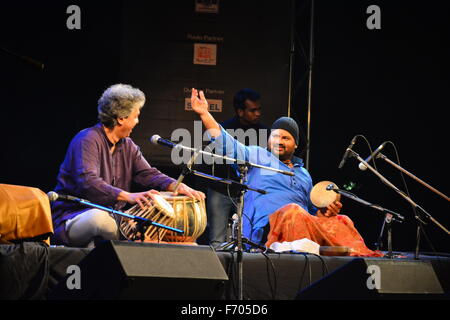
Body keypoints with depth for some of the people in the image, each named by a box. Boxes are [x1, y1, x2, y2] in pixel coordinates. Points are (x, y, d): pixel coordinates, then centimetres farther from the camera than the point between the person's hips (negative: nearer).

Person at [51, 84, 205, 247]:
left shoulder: (128, 146, 13)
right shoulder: (87, 140, -15)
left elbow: (148, 174, 7)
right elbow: (87, 182, -30)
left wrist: (177, 186, -15)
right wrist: (128, 196, -43)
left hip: (111, 215, 8)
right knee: (100, 217, -40)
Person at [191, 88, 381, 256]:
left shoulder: (304, 174, 33)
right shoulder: (257, 157, 18)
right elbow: (227, 145, 4)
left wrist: (326, 212, 9)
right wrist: (205, 114, -4)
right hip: (266, 228, -5)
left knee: (341, 221, -20)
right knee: (293, 211, -37)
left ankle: (357, 255, -47)